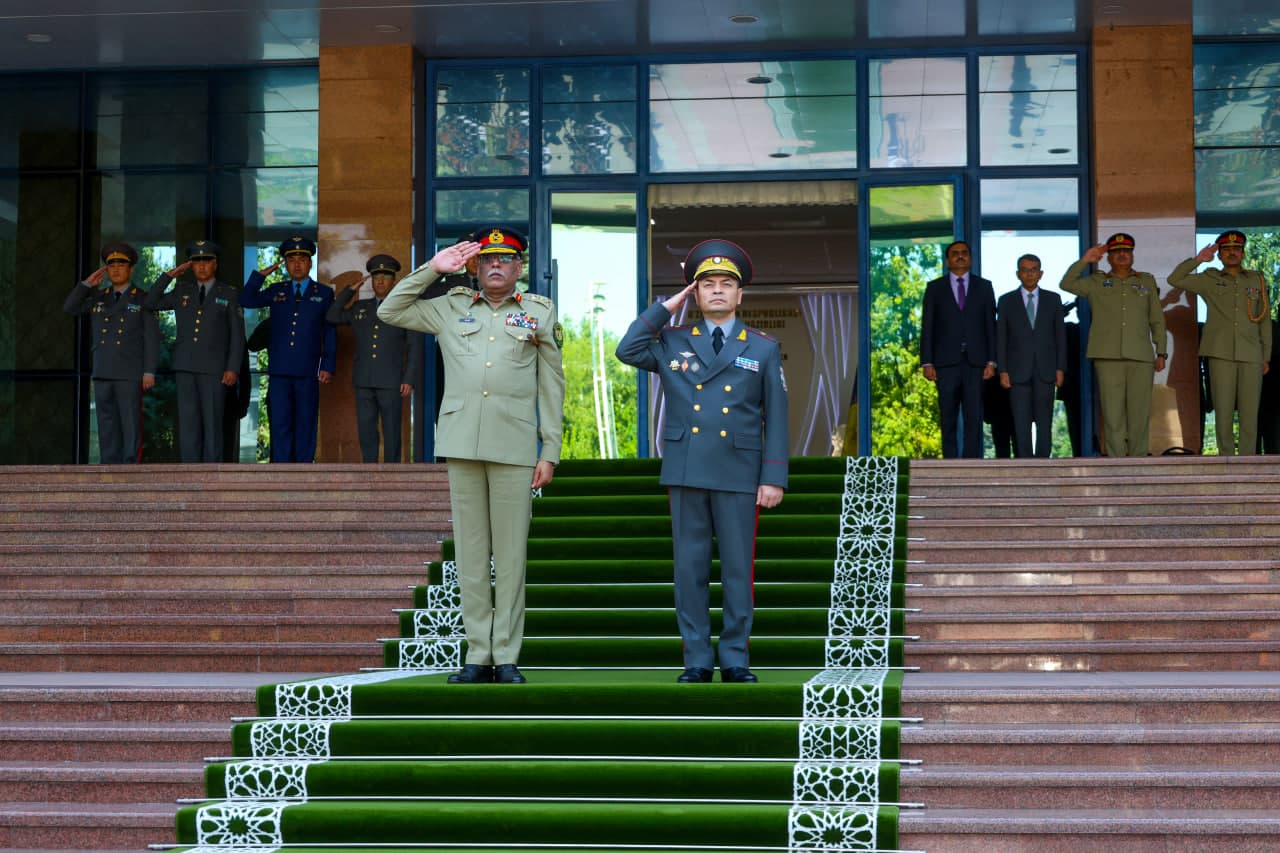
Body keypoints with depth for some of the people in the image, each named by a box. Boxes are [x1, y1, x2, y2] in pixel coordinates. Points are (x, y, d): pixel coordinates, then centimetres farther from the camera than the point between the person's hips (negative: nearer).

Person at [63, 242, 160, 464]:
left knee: (131, 425, -6)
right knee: (107, 425, 4)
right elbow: (70, 308, 8)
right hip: (103, 373, 5)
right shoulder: (99, 297, 15)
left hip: (130, 374, -5)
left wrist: (149, 372, -12)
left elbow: (152, 337, -4)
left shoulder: (142, 300, 0)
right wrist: (87, 284, 1)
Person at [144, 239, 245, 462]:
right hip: (185, 368, 3)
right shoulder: (182, 291, 15)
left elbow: (237, 335, 1)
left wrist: (233, 369, -8)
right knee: (188, 424, 0)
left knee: (213, 425, -2)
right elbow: (150, 304, 10)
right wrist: (169, 275, 5)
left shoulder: (229, 294, 5)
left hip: (214, 369, -3)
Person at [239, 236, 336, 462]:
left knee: (306, 425, 3)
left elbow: (331, 333, 6)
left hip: (308, 372, -1)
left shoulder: (324, 293, 9)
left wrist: (328, 366, -1)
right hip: (279, 370, 1)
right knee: (280, 425, -3)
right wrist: (261, 275, 1)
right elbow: (247, 301, 7)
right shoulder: (276, 291, 14)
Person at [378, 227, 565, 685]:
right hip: (462, 446, 2)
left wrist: (550, 452, 2)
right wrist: (432, 269, 9)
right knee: (470, 553, 3)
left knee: (510, 554, -1)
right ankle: (478, 655, 7)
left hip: (514, 449, -2)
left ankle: (507, 658, 3)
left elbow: (552, 387, 8)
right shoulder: (451, 309, 15)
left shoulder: (540, 313, 11)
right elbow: (390, 311, 16)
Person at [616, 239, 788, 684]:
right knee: (689, 568, 3)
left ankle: (735, 660, 9)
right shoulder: (672, 342, 11)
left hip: (739, 475, -1)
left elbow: (775, 417, 4)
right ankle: (697, 660, 9)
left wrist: (774, 477, -3)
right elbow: (627, 350, -3)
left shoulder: (764, 349, 7)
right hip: (686, 473, 1)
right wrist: (665, 308, 2)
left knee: (738, 569, 1)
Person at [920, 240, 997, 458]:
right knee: (948, 419, 1)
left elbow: (991, 325, 7)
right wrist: (927, 362, -3)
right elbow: (927, 327, 6)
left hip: (975, 362, 0)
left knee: (974, 418, -4)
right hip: (946, 362, 0)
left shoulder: (984, 287, 11)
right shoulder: (935, 288, 10)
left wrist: (991, 361, -2)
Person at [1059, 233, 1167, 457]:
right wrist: (1085, 261, 0)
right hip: (1108, 356, -1)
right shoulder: (1097, 282, 15)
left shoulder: (1147, 281, 17)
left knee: (1140, 413, -2)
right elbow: (1067, 284, 5)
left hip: (1141, 356, 1)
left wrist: (1161, 353, 8)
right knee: (1112, 413, -6)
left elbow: (1157, 320, 15)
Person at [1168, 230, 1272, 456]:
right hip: (1221, 353, -1)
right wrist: (1198, 259, -4)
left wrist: (1266, 358, 8)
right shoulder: (1210, 280, 8)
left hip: (1250, 354, 1)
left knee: (1249, 411, -1)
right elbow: (1174, 280, -1)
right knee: (1223, 410, -3)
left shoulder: (1256, 280, 10)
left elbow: (1264, 321, 11)